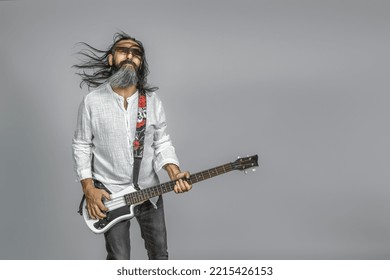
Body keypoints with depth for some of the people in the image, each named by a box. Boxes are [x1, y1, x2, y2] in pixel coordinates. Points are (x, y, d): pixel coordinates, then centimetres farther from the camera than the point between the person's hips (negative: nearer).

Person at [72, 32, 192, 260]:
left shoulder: (153, 101, -2)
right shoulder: (92, 100, -9)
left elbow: (162, 143, 2)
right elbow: (81, 146, -3)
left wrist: (174, 173, -16)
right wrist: (89, 189, -10)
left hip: (149, 191, 3)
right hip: (110, 194, -2)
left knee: (160, 253, 16)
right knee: (119, 260, 7)